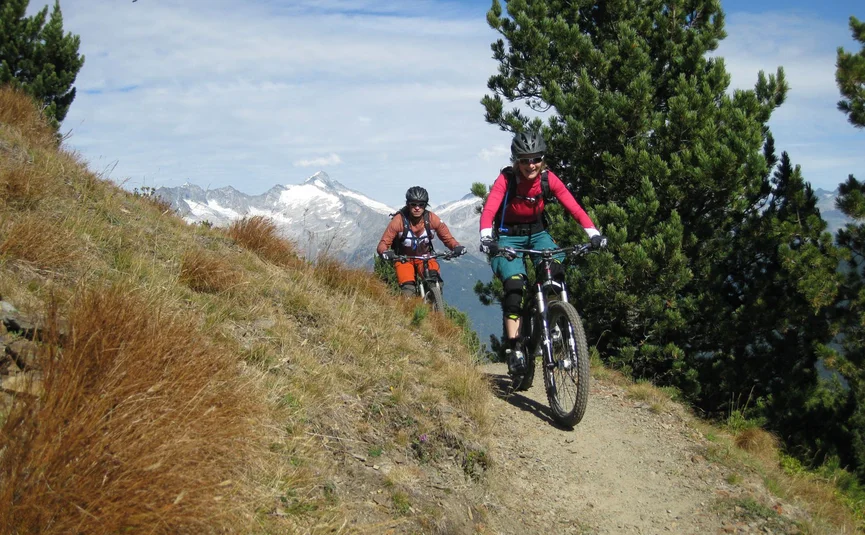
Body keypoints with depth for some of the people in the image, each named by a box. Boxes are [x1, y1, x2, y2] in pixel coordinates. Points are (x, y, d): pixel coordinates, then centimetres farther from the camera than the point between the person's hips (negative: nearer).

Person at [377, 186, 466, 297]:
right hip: (404, 259, -2)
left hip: (425, 257, 2)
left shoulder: (432, 219, -15)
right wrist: (385, 253, -45)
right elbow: (383, 244, -21)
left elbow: (447, 238, -6)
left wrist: (457, 247, -28)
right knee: (408, 290, -26)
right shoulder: (399, 220, -21)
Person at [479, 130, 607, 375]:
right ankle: (513, 346, -17)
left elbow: (574, 207, -19)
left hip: (537, 233, 3)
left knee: (556, 270, -26)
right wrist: (486, 238, -51)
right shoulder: (506, 179, -21)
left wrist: (594, 234, -34)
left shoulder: (548, 179, -13)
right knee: (514, 285, -23)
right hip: (508, 236, -2)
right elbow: (488, 211, -32)